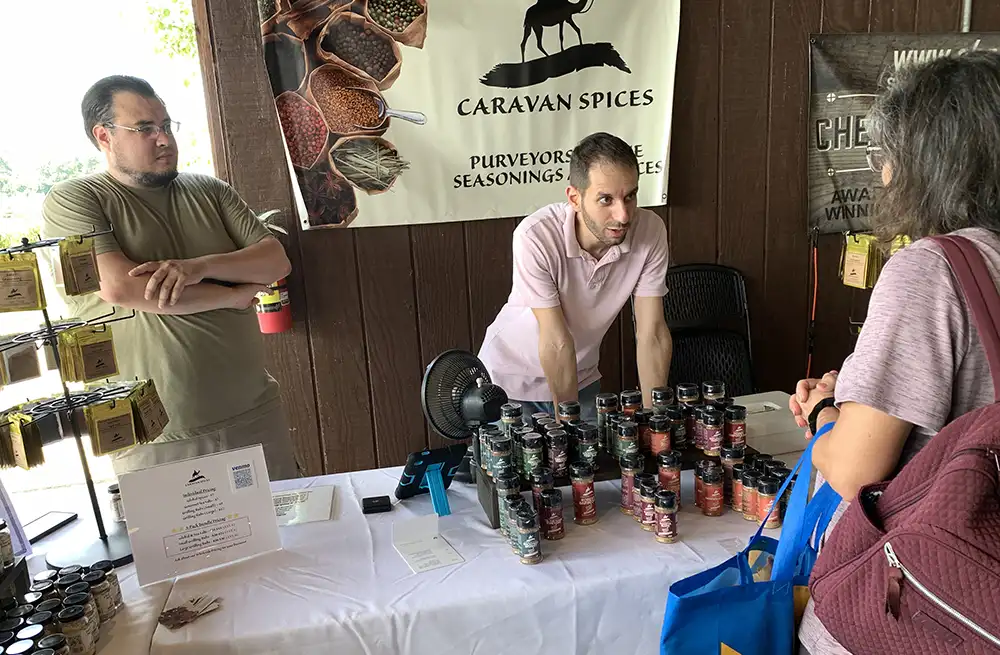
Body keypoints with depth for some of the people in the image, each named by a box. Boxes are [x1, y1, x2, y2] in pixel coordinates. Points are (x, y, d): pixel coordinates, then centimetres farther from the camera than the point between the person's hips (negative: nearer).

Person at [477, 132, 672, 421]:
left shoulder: (650, 230, -21)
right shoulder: (536, 237, -32)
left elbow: (652, 334, -17)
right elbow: (557, 342, -28)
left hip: (581, 376, 3)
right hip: (511, 378, -3)